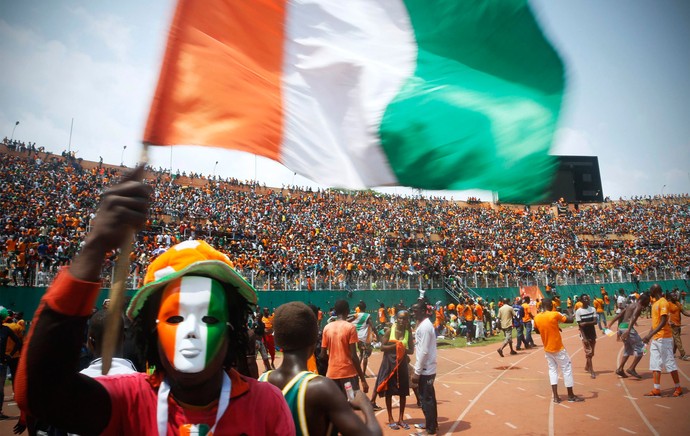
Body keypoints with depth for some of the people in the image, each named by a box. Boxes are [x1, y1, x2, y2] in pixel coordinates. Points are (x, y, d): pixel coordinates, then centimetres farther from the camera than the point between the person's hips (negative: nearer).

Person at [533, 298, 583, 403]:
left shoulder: (536, 318, -3)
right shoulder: (555, 314, -18)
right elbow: (570, 320, -7)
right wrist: (572, 316, 15)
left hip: (547, 349, 5)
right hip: (558, 348, -5)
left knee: (552, 369, 12)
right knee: (567, 369, 9)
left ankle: (556, 396, 7)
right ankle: (571, 395, 17)